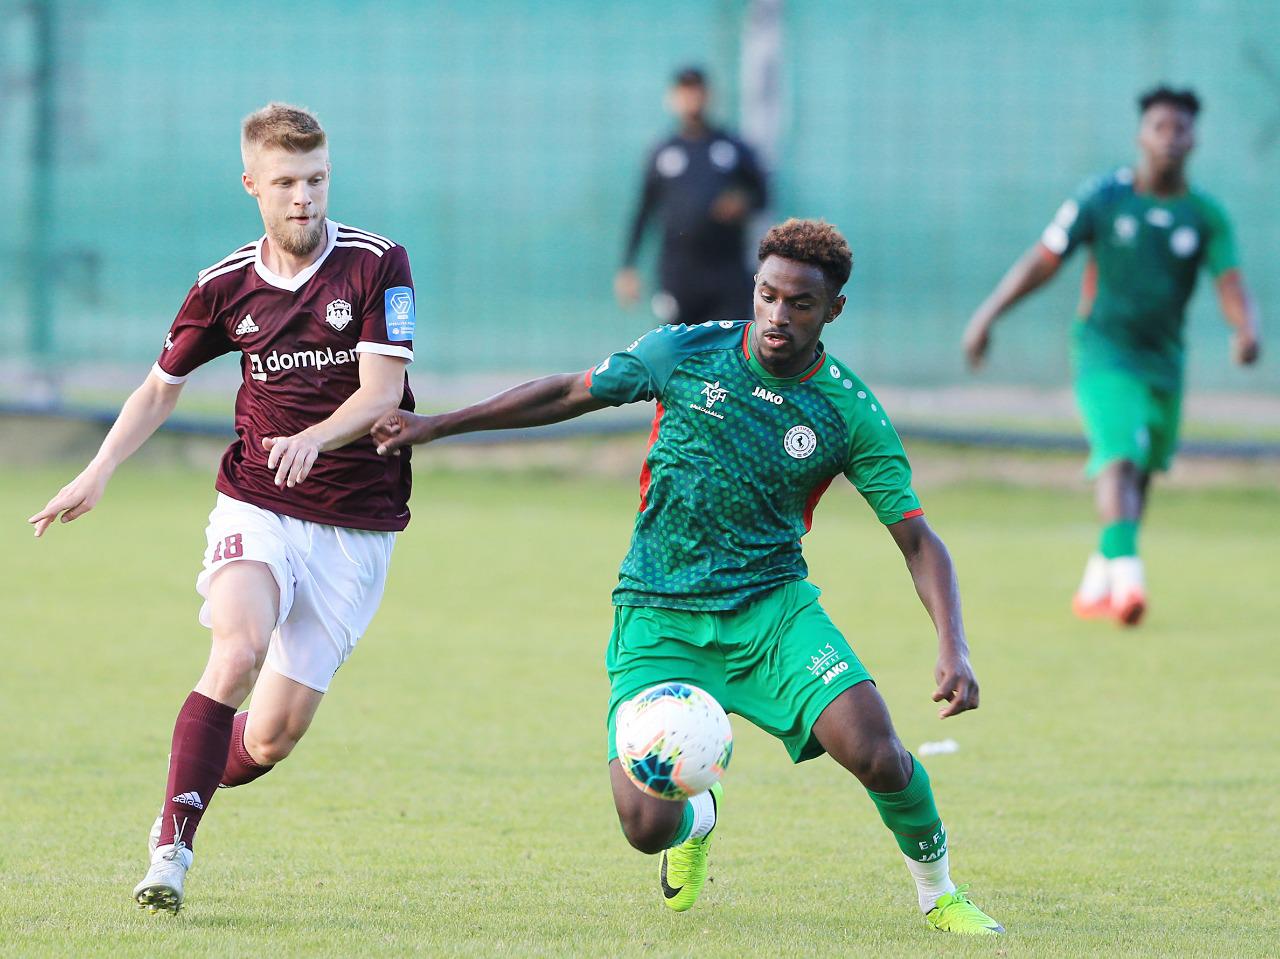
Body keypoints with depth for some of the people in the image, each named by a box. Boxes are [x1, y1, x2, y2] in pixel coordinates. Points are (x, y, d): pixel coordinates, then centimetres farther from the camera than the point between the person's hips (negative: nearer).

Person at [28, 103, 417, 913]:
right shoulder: (226, 286, 3)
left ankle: (200, 789, 28)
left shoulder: (377, 265, -6)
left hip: (356, 525, -1)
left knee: (275, 733, -4)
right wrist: (100, 472, 6)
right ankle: (172, 847, -24)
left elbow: (381, 390, -14)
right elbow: (163, 386, 18)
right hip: (256, 505, 1)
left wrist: (314, 438, -32)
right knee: (240, 648, -28)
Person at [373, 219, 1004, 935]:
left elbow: (918, 539, -5)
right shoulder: (685, 353, -4)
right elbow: (570, 394, 10)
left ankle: (940, 893, 7)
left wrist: (955, 648, -21)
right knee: (647, 826, -14)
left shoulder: (851, 413, -6)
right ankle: (698, 817, 27)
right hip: (658, 619, 0)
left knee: (877, 756, -24)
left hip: (772, 607, 0)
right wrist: (436, 425, 11)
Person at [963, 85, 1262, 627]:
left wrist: (1246, 331, -30)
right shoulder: (1102, 197, -5)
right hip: (1103, 351, -4)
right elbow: (1043, 261, -3)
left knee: (1140, 477, 12)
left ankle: (1095, 589, 29)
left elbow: (1231, 284, -8)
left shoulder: (1206, 216, 1)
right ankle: (1126, 576, -37)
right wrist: (988, 315, -11)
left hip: (1164, 358, 4)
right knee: (1120, 458, -23)